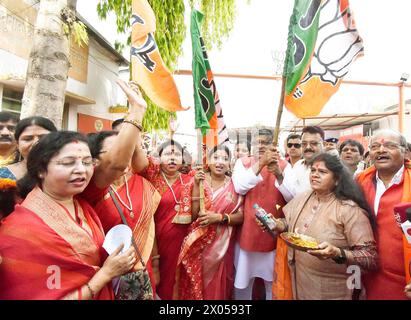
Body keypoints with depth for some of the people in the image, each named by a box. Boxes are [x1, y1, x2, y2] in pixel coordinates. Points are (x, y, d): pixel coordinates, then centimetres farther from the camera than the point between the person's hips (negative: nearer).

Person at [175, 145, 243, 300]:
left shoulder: (234, 185, -2)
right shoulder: (200, 180, -3)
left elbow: (241, 216, -3)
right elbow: (193, 213, -9)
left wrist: (220, 217, -18)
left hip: (221, 244, 0)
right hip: (198, 242, 0)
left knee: (217, 285, 13)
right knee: (196, 283, 11)